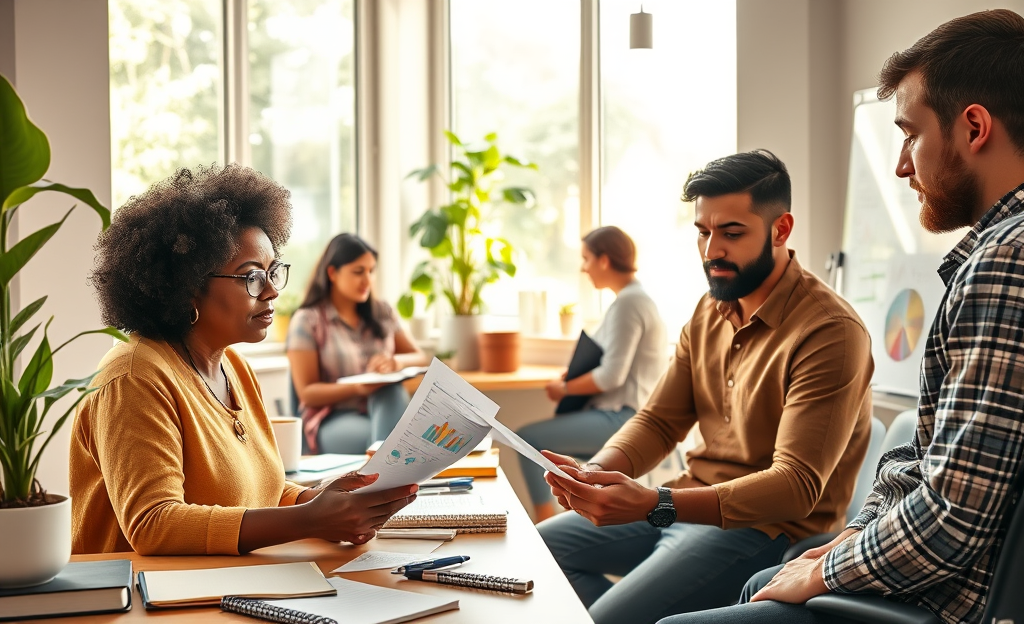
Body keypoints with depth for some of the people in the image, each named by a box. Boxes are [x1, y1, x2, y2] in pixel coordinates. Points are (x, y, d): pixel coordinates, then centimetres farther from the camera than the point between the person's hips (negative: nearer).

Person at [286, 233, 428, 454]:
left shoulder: (382, 312, 14)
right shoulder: (307, 321, 0)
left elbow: (420, 358, 16)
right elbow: (307, 393, -4)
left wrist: (398, 361, -10)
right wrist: (357, 388, -22)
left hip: (387, 407, 4)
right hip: (333, 421, -4)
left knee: (390, 388, -35)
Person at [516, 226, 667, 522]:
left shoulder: (628, 302, -16)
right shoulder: (632, 296, 16)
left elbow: (612, 376, -21)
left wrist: (565, 388, -8)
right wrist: (571, 374, 7)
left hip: (622, 418, -11)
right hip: (620, 412, 11)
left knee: (527, 439, -13)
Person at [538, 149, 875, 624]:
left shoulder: (830, 333, -20)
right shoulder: (710, 311, 7)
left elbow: (797, 486, -26)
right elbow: (658, 421, 8)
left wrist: (652, 505, -36)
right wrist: (598, 472, -16)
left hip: (769, 527, -8)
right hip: (693, 503, 8)